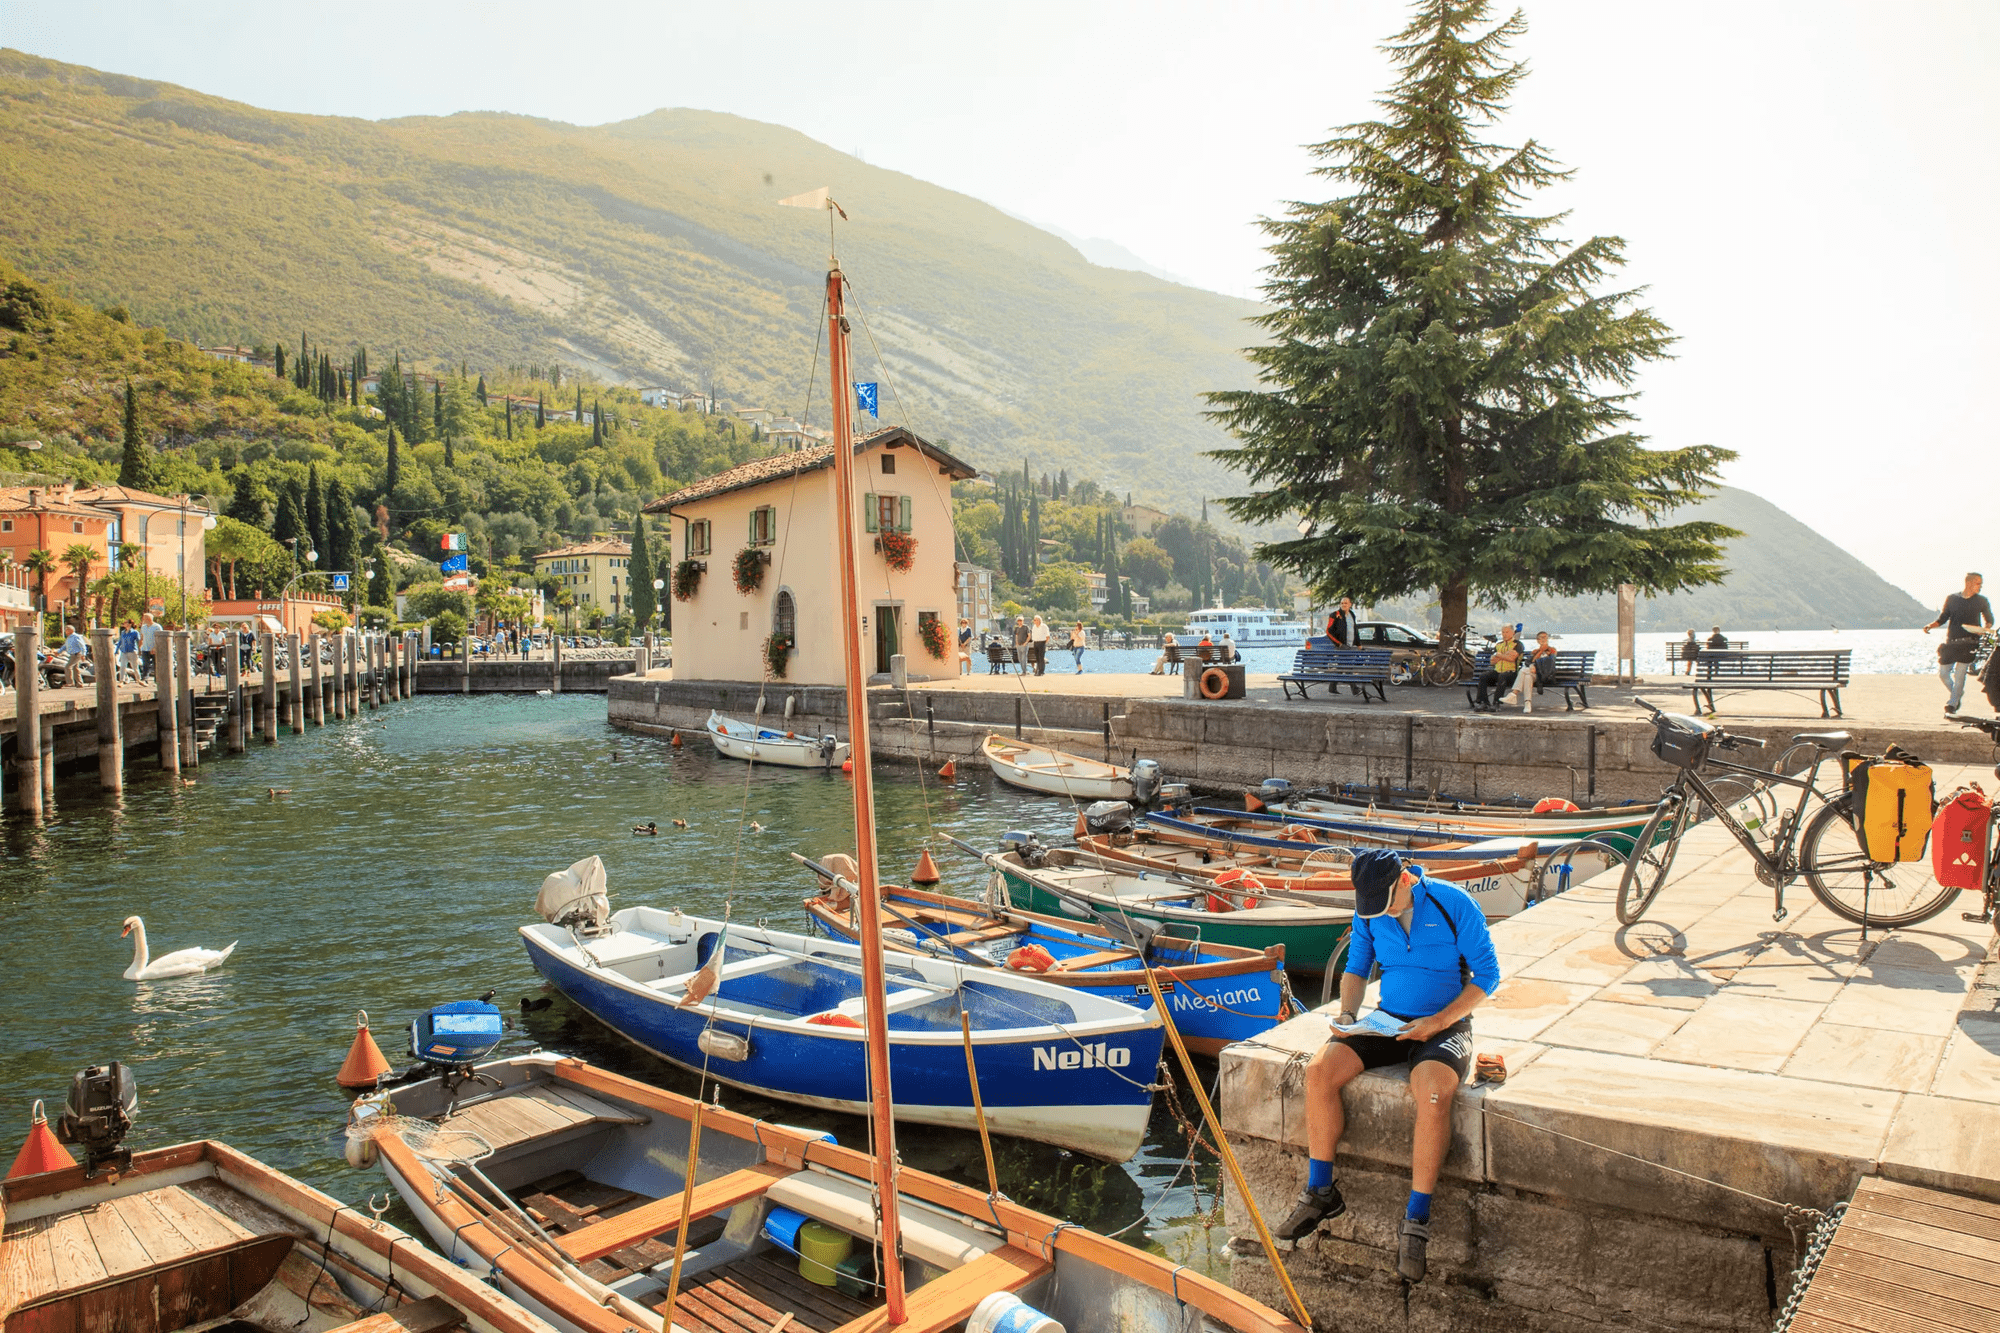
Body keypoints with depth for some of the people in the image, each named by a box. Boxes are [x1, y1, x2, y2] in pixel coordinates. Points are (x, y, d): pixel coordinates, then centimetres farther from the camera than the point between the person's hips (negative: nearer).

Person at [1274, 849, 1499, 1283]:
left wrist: (1437, 1022, -17)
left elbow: (1487, 974, -8)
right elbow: (1356, 969, 14)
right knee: (1318, 1072, -19)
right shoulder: (1368, 912, 1)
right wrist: (1348, 1014, -5)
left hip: (1446, 1024, -4)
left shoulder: (1454, 904, -13)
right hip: (1389, 1020, 4)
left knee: (1432, 1094, -36)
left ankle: (1416, 1222, -22)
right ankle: (1320, 1193, -4)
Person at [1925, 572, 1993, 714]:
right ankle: (1958, 694, 28)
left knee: (1960, 672, -11)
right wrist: (1930, 626, -7)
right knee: (1943, 673, 2)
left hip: (1969, 643, -2)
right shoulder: (1951, 599, 7)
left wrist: (1985, 629, -9)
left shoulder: (1981, 601, 6)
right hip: (1950, 642, 2)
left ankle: (1952, 704, -4)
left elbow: (1989, 620, 13)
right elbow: (1942, 619, 12)